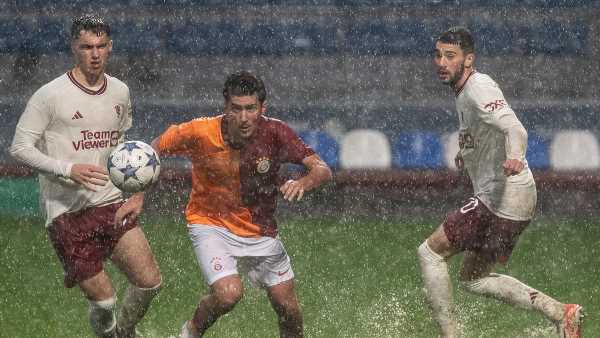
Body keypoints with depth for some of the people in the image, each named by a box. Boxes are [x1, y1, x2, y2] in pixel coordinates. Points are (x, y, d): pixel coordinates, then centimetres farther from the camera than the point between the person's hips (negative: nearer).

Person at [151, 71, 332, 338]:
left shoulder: (274, 133, -19)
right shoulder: (200, 133, -21)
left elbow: (322, 170, -22)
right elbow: (157, 146, -3)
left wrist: (302, 183, -44)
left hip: (261, 231, 3)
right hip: (211, 224, -3)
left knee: (288, 309, 5)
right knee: (228, 293, -25)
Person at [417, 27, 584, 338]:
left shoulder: (478, 88, -17)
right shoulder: (463, 91, 14)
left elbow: (515, 129, -33)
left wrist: (515, 157, -53)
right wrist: (467, 149, 49)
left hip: (504, 195, -11)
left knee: (430, 252, -8)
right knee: (473, 279, 17)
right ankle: (561, 313, 13)